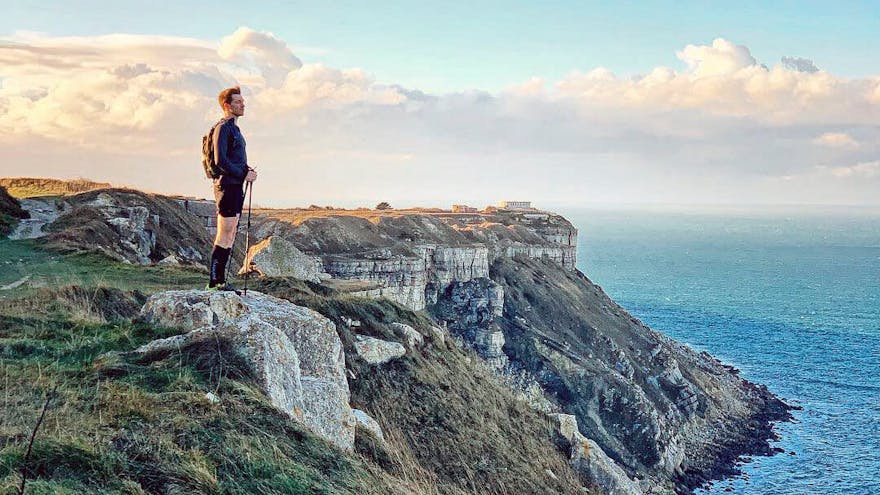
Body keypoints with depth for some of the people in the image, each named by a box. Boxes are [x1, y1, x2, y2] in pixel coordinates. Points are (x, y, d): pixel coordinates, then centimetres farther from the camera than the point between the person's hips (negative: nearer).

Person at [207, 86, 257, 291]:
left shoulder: (234, 128, 21)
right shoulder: (223, 127, -10)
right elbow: (220, 161, -18)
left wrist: (247, 170, 7)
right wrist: (244, 175, -13)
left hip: (236, 186, 10)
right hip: (227, 186, -10)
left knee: (230, 236, 9)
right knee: (224, 236, -10)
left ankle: (220, 280, 11)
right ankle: (215, 280, -8)